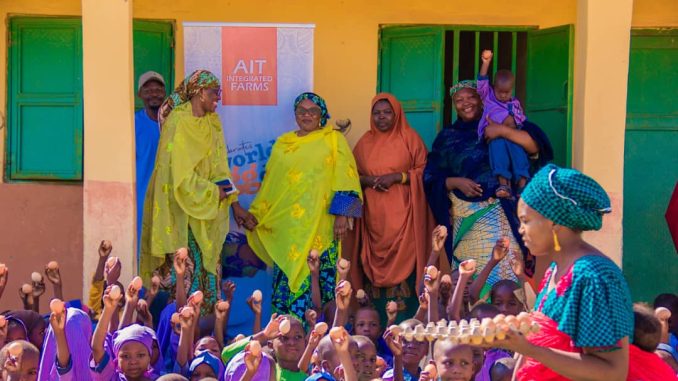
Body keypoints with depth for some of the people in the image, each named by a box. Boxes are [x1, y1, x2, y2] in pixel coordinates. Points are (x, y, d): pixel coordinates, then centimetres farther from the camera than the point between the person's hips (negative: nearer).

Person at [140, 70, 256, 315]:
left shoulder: (212, 122, 8)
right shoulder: (179, 122, -15)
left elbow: (219, 167, 10)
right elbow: (181, 174, -17)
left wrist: (234, 204, 5)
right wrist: (213, 193, -12)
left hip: (206, 208, 7)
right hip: (179, 205, -7)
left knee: (208, 264, 5)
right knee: (182, 266, -9)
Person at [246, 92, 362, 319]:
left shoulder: (333, 140, 3)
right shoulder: (283, 143, 16)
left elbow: (345, 180, -3)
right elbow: (270, 182, 20)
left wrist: (341, 215, -12)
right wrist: (258, 214, 18)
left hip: (317, 226, -4)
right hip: (286, 226, 4)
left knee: (314, 278, -7)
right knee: (286, 277, 1)